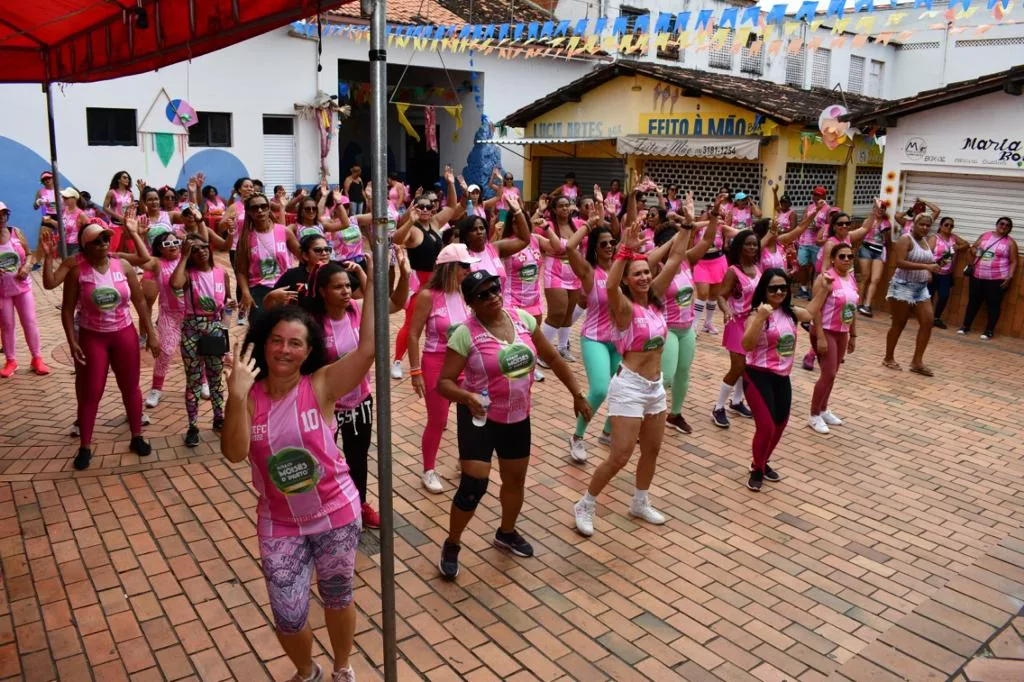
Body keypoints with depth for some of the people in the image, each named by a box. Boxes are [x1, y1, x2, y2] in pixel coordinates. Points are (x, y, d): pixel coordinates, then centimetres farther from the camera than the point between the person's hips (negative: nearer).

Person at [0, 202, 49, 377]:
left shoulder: (16, 232, -2)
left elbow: (29, 254, 7)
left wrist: (27, 265, -13)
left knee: (30, 322, 5)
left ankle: (37, 358, 14)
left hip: (22, 286, 2)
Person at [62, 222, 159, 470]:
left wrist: (151, 334, 0)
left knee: (130, 388, 11)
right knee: (91, 392, 3)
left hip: (124, 334, 2)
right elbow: (67, 309, -6)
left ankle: (137, 437, 27)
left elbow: (140, 301, 1)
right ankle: (85, 447, 16)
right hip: (92, 337, -2)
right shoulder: (77, 271, -10)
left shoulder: (123, 265, -4)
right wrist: (72, 341, -14)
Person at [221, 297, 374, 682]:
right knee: (288, 617, 6)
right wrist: (237, 396, -34)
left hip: (336, 514, -1)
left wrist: (372, 282, -31)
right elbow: (234, 453, -23)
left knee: (337, 597, 18)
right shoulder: (250, 397, -9)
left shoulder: (321, 386, -15)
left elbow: (368, 346, -28)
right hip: (279, 524, 1)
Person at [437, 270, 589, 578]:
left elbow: (553, 358, 5)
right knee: (473, 487, -8)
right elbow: (444, 382, -19)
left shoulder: (523, 319, -6)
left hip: (518, 416, 5)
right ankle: (451, 545, 18)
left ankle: (506, 533, 47)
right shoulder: (465, 334, -20)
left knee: (515, 480, 19)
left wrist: (577, 394, 7)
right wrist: (467, 397, -39)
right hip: (479, 417, -5)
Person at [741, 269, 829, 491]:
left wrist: (823, 289, 23)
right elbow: (747, 345, -30)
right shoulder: (757, 315, -17)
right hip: (758, 376, -8)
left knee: (780, 423, 16)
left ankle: (763, 463, 38)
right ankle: (756, 470, 13)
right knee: (766, 426, -10)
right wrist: (760, 318, -39)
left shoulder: (791, 313, 5)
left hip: (782, 377, 8)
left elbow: (810, 313, 28)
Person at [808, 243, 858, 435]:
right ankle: (814, 415, 5)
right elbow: (816, 309, -19)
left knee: (832, 374, 13)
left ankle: (823, 410, 29)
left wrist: (853, 335, 15)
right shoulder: (826, 278, -16)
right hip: (826, 331, -7)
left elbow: (853, 309, 15)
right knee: (828, 374, -8)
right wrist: (820, 337, -23)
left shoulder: (852, 279, 8)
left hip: (842, 333, 7)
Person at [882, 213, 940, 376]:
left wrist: (931, 269, 4)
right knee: (899, 324, 0)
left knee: (928, 321, -2)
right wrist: (925, 267, -28)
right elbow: (900, 262, -24)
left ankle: (917, 361, 4)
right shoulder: (905, 239, -11)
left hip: (921, 288, 8)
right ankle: (888, 358, 15)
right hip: (903, 286, -8)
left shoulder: (925, 242, 14)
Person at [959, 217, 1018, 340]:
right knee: (973, 301, 10)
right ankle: (966, 326, 20)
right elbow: (973, 247, 20)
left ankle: (989, 330, 8)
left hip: (997, 279, -3)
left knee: (993, 304, 0)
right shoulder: (985, 235, 8)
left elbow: (1014, 261, -2)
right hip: (977, 276, 3)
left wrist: (1010, 277, -12)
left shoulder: (1010, 242, -1)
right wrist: (974, 251, -2)